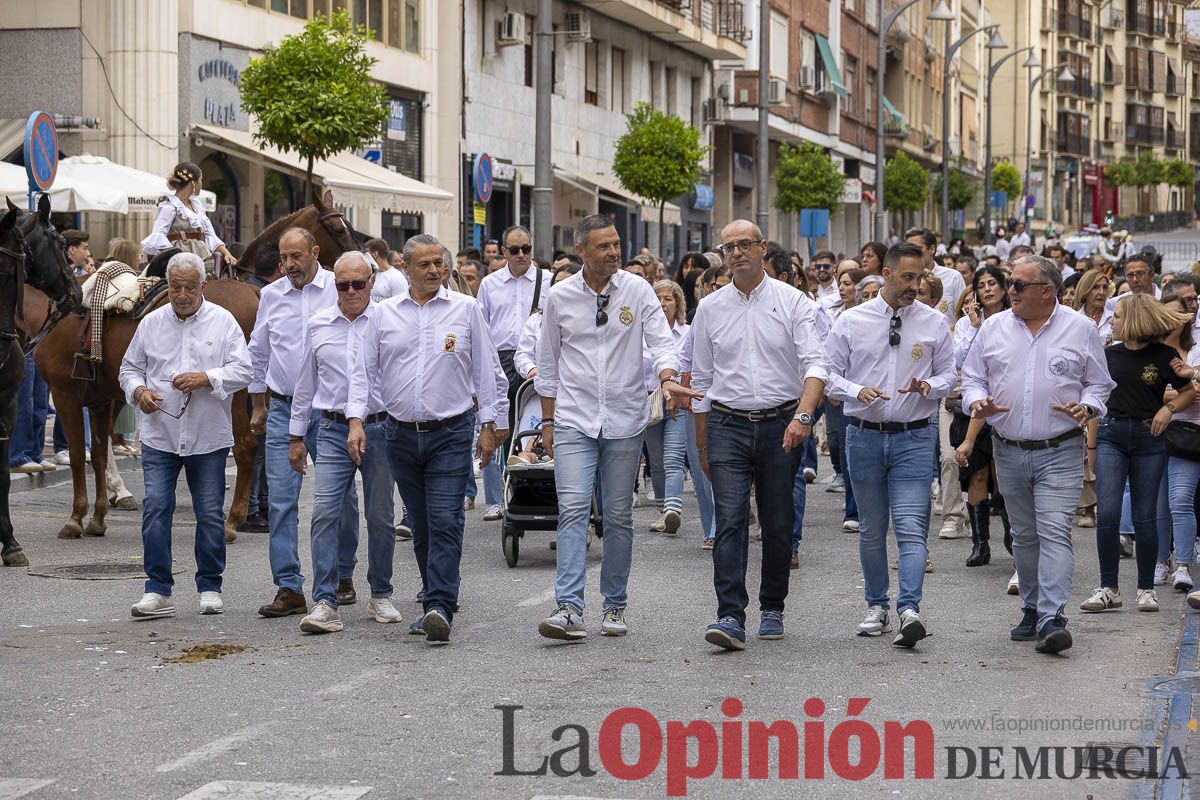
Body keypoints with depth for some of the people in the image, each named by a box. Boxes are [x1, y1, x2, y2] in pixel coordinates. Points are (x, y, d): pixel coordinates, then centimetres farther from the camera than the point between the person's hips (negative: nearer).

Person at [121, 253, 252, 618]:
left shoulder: (223, 321, 1)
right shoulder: (151, 323, 7)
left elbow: (242, 370, -4)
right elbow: (129, 367, 14)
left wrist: (206, 378, -19)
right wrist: (138, 390, -8)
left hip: (209, 437, -1)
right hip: (160, 434, 1)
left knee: (210, 514, 5)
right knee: (155, 507, -7)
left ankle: (210, 588, 18)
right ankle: (158, 591, -3)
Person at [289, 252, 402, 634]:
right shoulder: (318, 324, 9)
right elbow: (306, 384, 16)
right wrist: (296, 436, 16)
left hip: (379, 428, -1)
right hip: (333, 432, 2)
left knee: (380, 517, 7)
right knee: (325, 512, -10)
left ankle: (380, 596, 22)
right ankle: (325, 604, -11)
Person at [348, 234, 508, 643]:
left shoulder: (466, 309, 2)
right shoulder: (384, 315, 8)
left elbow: (487, 370, 5)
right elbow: (364, 372, 9)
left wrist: (491, 425, 2)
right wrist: (356, 420, -4)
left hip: (451, 433, -3)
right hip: (402, 435, 3)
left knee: (445, 521, -12)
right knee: (421, 525, 10)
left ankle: (439, 608, -18)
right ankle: (437, 600, 22)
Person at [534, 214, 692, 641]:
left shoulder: (637, 290, 1)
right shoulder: (559, 297, 2)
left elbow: (661, 341, -5)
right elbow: (548, 364, 10)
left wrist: (668, 379, -26)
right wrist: (547, 421, 9)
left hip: (624, 420, 1)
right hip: (574, 420, -1)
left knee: (619, 517, 7)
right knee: (573, 509, -13)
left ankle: (615, 607, 17)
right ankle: (569, 608, -19)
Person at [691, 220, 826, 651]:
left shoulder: (794, 302, 0)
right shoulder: (710, 308, 8)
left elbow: (814, 363, -9)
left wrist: (803, 415, -26)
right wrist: (701, 445, 15)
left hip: (781, 425, -1)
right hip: (728, 425, 1)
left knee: (778, 525, 7)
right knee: (730, 521, -12)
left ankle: (772, 609, 22)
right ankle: (730, 618, -17)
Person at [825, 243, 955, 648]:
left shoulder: (934, 323, 3)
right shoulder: (851, 321, 0)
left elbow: (948, 374, 9)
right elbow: (829, 372, 3)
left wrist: (928, 385, -14)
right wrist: (858, 391, -17)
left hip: (914, 437, -1)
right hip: (864, 435, 1)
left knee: (911, 527, -14)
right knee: (871, 529, 11)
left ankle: (909, 611, -23)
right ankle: (876, 607, 24)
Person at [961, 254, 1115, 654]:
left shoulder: (1080, 329, 1)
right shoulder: (993, 328, 7)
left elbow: (1099, 383, 7)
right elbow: (972, 377, 12)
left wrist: (1086, 406, -13)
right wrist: (977, 402, -9)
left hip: (1059, 454, -3)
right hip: (1009, 452, 4)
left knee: (1054, 532, -14)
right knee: (1024, 536, 12)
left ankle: (1052, 619, -21)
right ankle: (1032, 611, 24)